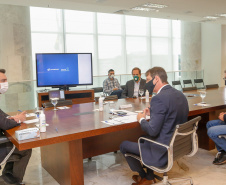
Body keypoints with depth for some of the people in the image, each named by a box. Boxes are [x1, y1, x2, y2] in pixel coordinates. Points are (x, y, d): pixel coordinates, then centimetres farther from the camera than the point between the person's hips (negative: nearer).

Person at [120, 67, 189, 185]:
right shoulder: (180, 95, 3)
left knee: (124, 145, 8)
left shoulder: (159, 98, -25)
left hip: (162, 152, -9)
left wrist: (141, 119, -6)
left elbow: (153, 130, -25)